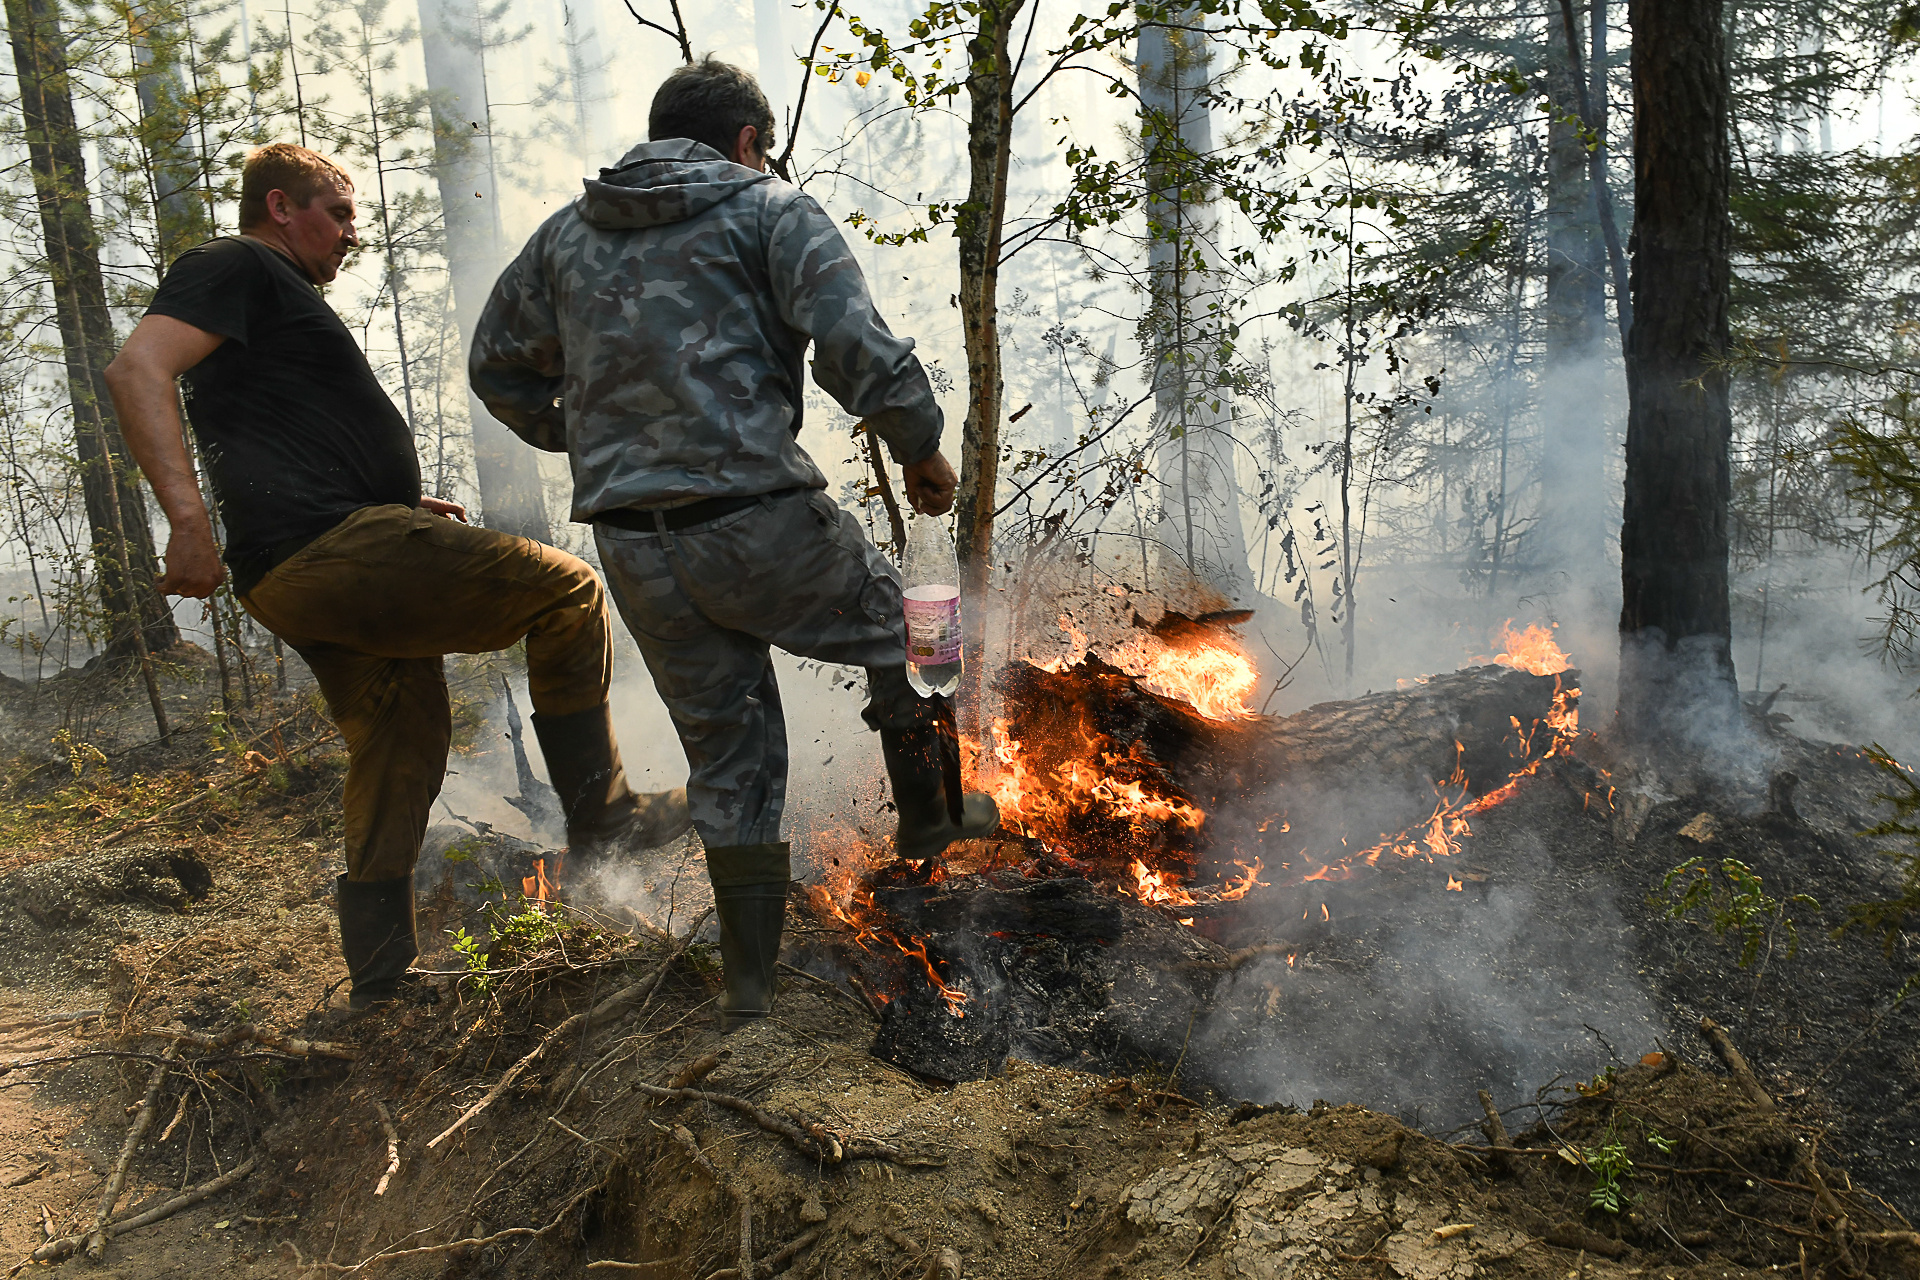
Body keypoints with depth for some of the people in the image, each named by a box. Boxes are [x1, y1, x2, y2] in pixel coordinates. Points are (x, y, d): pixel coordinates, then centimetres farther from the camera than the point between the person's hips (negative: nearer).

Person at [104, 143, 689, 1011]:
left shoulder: (273, 297, 32)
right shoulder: (238, 267, 1)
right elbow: (136, 369, -16)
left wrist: (402, 507, 25)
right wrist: (189, 518, -26)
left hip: (302, 576, 11)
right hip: (328, 548, -11)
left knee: (402, 747, 16)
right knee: (565, 590, -8)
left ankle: (380, 986, 23)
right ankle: (600, 815, -3)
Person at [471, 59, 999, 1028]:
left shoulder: (568, 232, 18)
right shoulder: (772, 210, 2)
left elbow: (498, 368, 24)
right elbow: (857, 348, -13)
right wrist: (921, 450, 2)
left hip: (632, 546, 5)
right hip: (759, 521, -4)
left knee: (725, 756, 16)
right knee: (898, 624, 26)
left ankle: (750, 984, 22)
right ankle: (928, 816, 37)